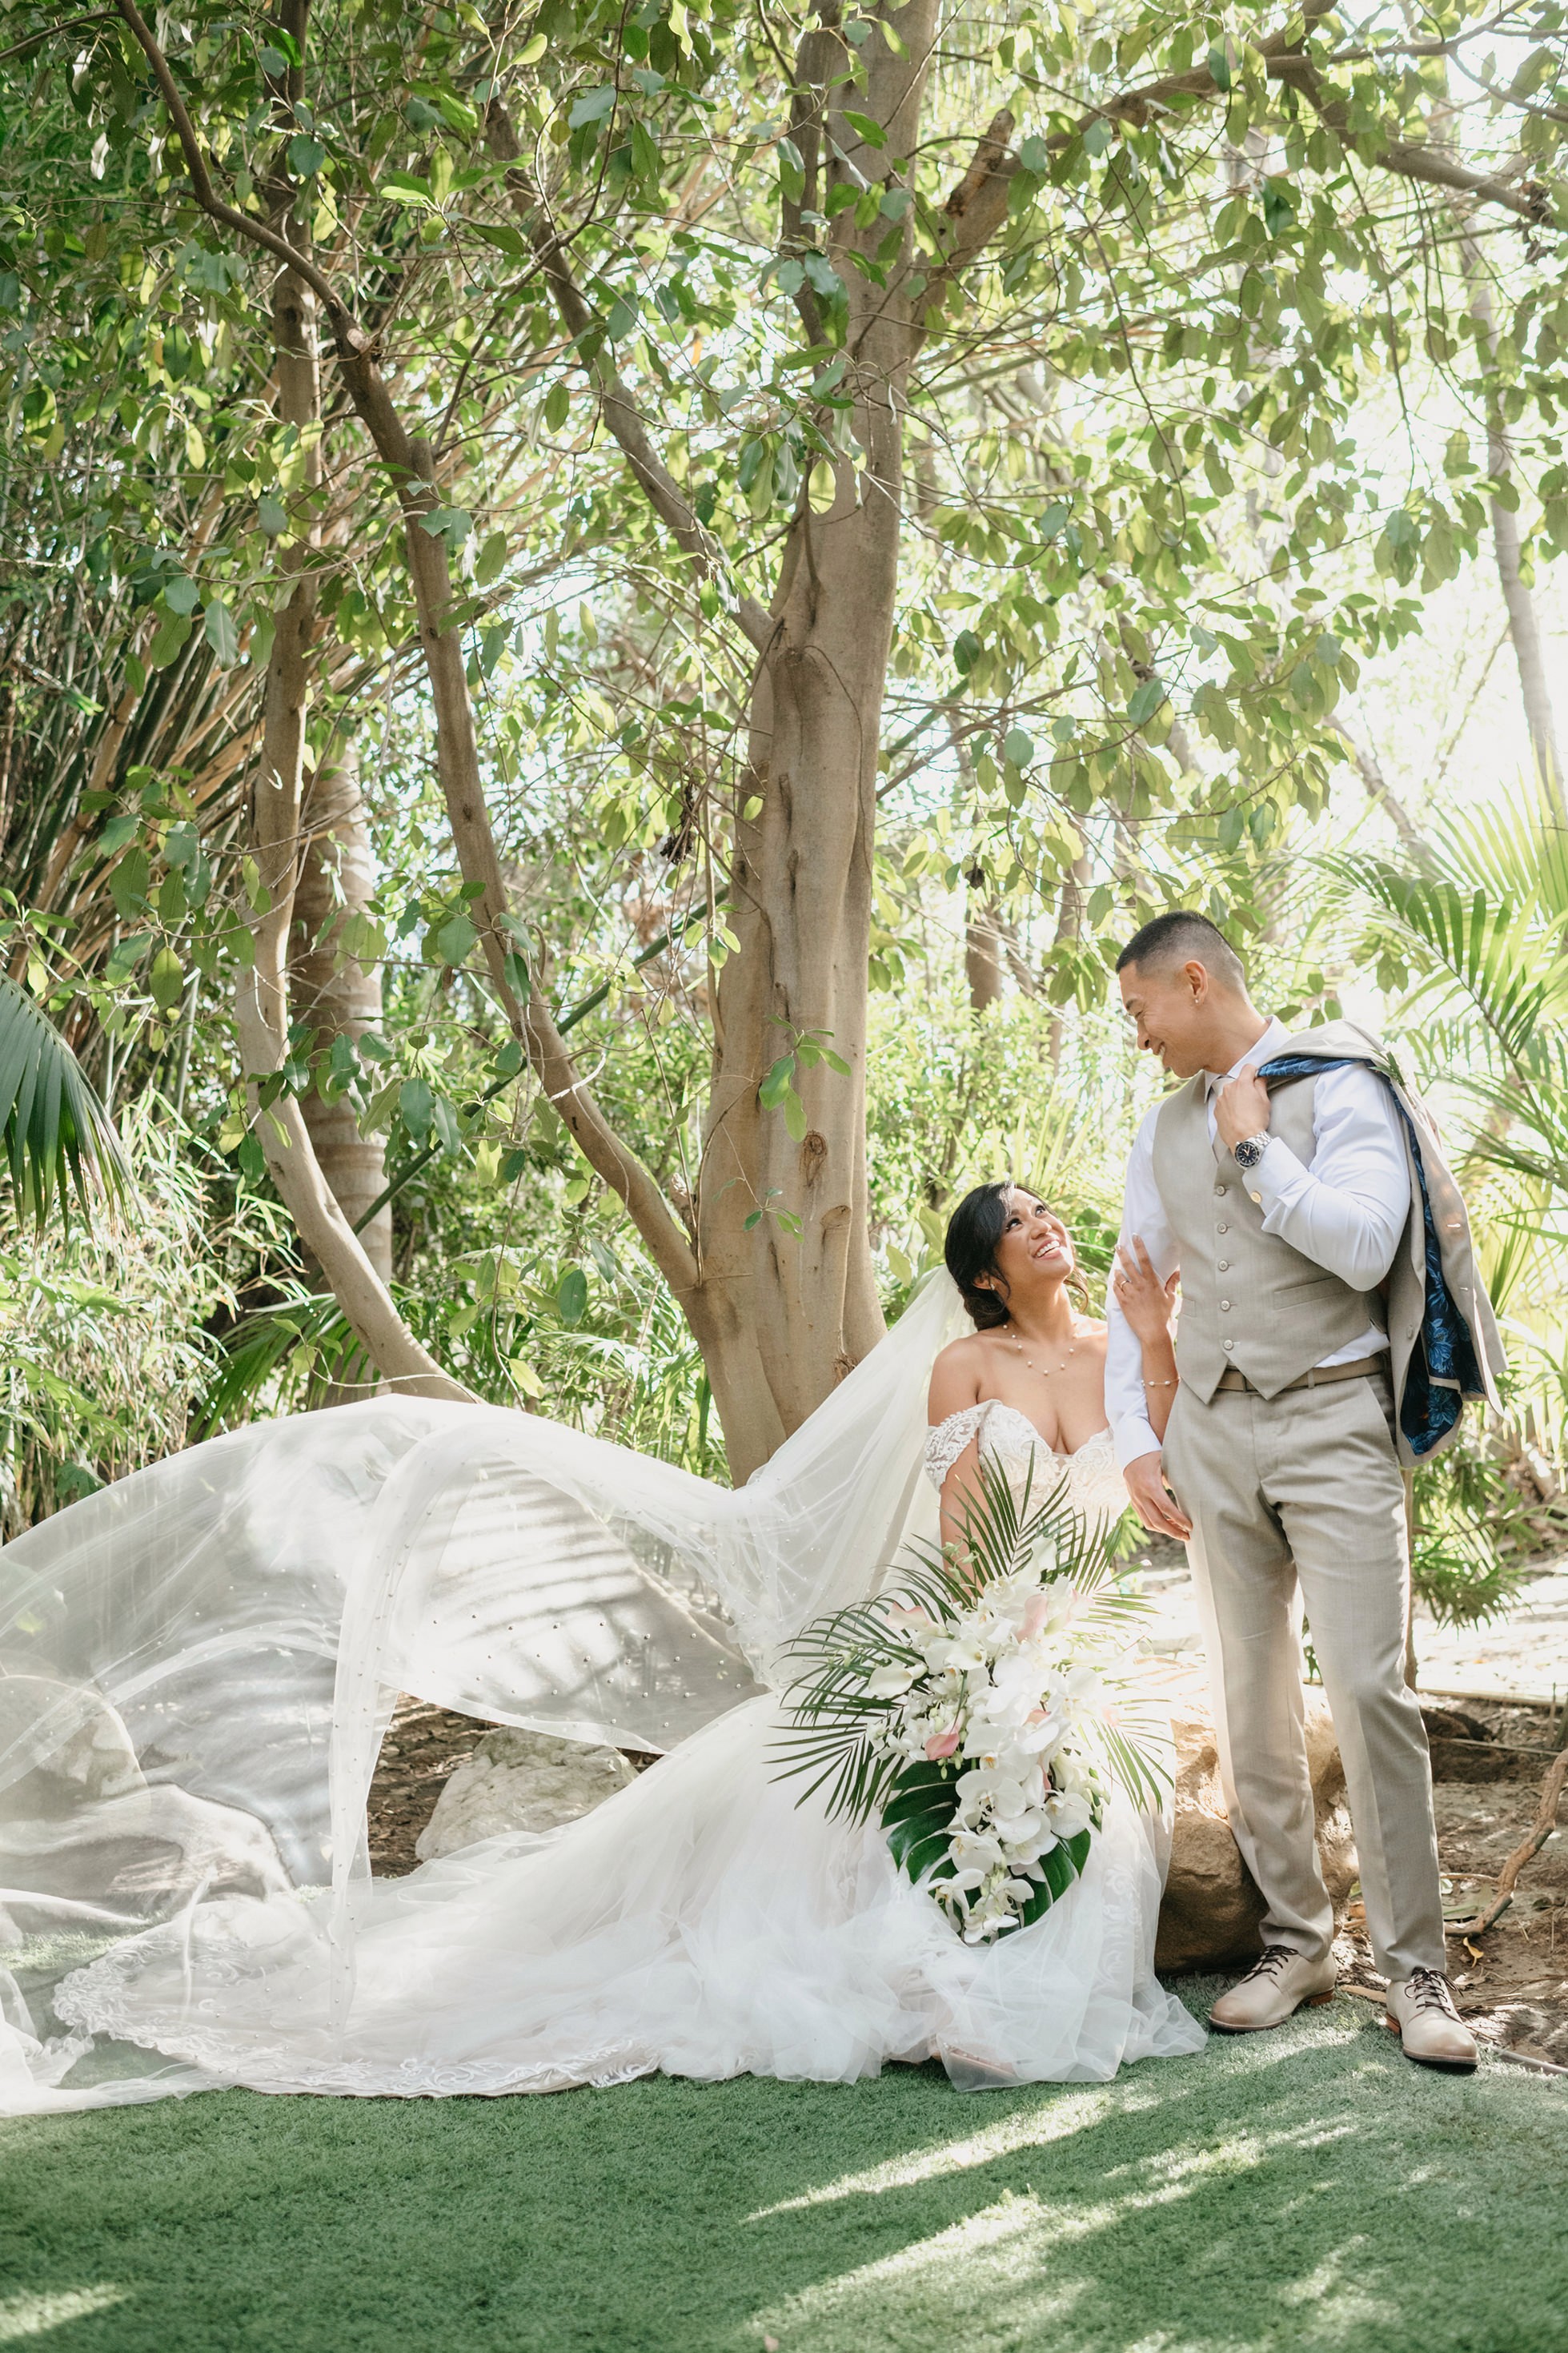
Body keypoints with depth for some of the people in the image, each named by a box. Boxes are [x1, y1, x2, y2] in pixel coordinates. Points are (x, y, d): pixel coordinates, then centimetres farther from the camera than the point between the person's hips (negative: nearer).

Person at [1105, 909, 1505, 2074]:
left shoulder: (1340, 1088, -4)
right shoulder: (1167, 1127, 14)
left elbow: (1365, 1248, -17)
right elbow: (1137, 1290, 18)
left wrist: (1256, 1147, -11)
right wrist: (1135, 1439, 9)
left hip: (1332, 1418, -5)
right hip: (1212, 1425, 6)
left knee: (1370, 1686, -10)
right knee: (1250, 1695, 7)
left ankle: (1415, 1968, -1)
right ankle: (1295, 1941, 18)